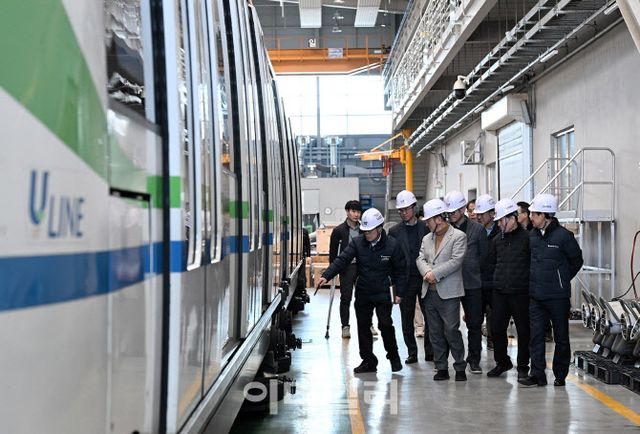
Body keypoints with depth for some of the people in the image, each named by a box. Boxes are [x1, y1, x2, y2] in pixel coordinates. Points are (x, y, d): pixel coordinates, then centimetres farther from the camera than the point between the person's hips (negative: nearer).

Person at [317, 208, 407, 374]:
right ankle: (368, 361, 19)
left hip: (383, 293, -3)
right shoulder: (357, 242, -3)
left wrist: (399, 293, -4)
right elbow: (342, 260, -11)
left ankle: (393, 356, 14)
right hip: (362, 293, 3)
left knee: (385, 325, -9)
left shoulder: (392, 245, -8)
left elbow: (400, 270, -1)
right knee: (363, 327, 7)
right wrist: (326, 276, -23)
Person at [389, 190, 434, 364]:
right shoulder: (394, 231, 5)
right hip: (405, 280, 0)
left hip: (425, 278, 0)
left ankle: (430, 351, 12)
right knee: (407, 319, 4)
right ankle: (412, 353, 13)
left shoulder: (426, 227, 5)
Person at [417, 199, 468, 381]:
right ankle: (441, 368, 14)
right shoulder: (427, 239, 18)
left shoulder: (458, 236, -2)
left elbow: (456, 261, -12)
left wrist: (435, 274, -15)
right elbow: (420, 259, 9)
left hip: (448, 292, -6)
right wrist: (427, 272, -12)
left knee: (451, 330, -9)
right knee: (435, 332, 7)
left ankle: (460, 368, 2)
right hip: (429, 292, 6)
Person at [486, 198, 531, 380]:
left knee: (523, 331, 4)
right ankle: (502, 362, 24)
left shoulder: (527, 238, -6)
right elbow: (491, 263, 20)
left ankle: (523, 366, 16)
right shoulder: (497, 240, 11)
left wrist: (525, 280, -6)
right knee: (497, 328, 6)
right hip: (499, 292, 5)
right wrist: (497, 280, 12)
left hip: (521, 292, -5)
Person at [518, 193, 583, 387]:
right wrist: (537, 279, 11)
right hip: (535, 295, 5)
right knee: (536, 335, 0)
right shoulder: (532, 235, 6)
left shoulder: (563, 236, -10)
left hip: (558, 296, -4)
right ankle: (537, 374, 3)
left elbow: (576, 261, 2)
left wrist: (561, 280, 7)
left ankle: (560, 375, 17)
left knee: (561, 337, 7)